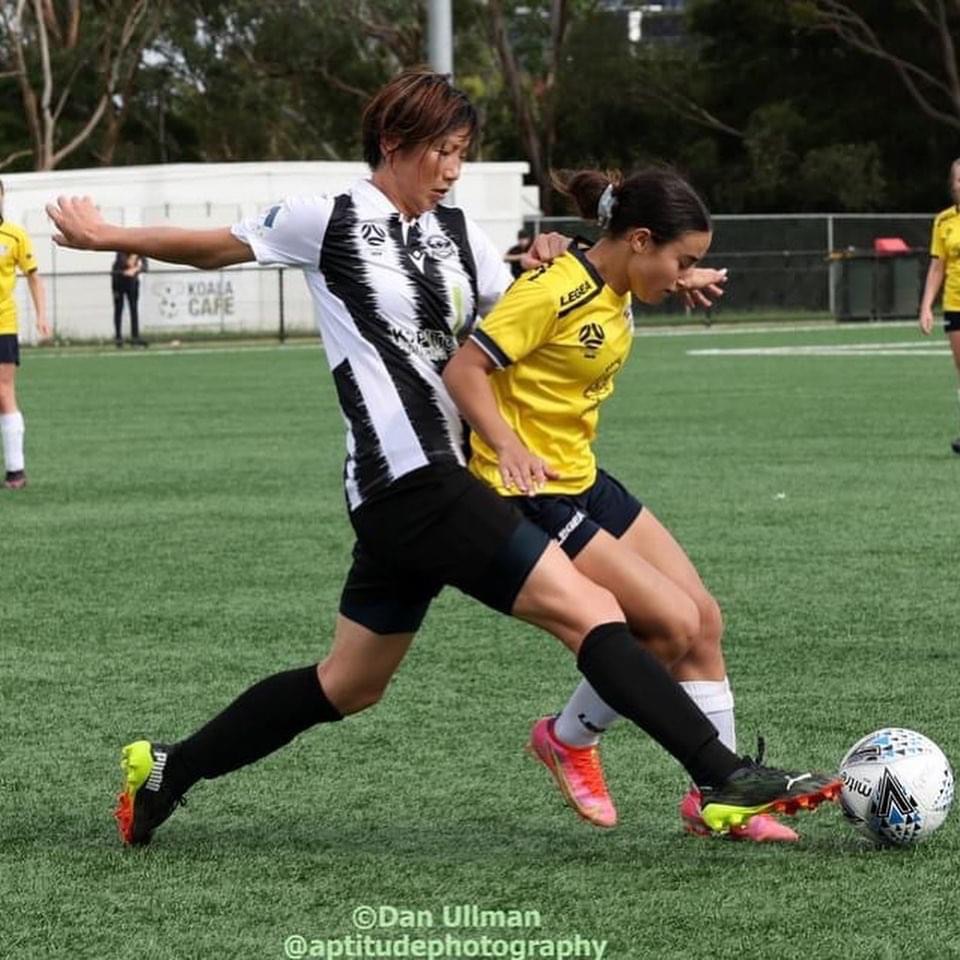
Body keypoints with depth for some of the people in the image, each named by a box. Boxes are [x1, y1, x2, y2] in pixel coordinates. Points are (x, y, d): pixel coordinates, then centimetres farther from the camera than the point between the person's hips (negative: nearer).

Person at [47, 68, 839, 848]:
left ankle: (165, 771, 29)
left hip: (437, 485, 9)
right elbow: (217, 249, 10)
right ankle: (728, 782, -19)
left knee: (348, 685, 17)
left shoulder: (457, 236, 15)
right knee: (588, 610, -15)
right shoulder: (330, 220, -3)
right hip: (409, 482, -9)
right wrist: (108, 237, 17)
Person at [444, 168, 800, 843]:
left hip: (583, 480, 10)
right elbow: (464, 371, -22)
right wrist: (508, 447, -32)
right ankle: (570, 739, 10)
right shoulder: (555, 293, -21)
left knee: (704, 618, 5)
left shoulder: (616, 292, 5)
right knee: (672, 623, -14)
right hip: (531, 493, -10)